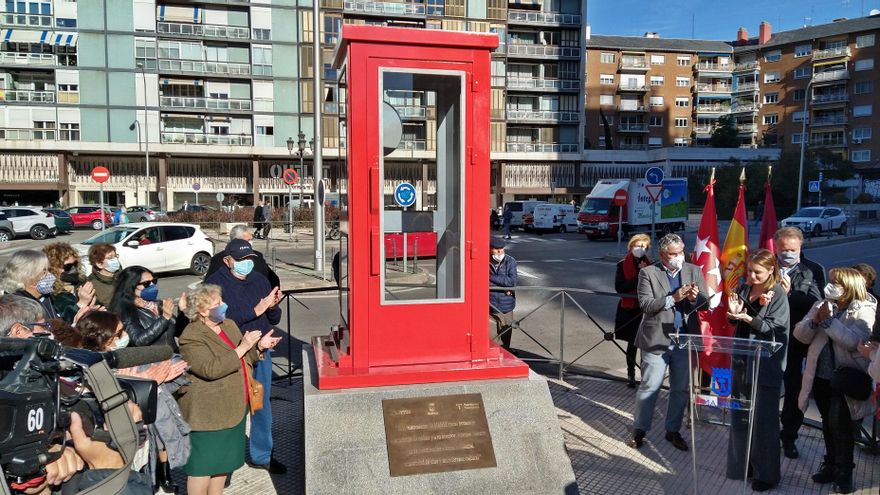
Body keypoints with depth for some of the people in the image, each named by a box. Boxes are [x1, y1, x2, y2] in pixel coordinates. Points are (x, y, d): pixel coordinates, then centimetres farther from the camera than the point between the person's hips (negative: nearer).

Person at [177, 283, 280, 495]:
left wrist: (259, 346, -3)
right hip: (208, 412, -8)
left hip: (233, 408, 8)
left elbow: (243, 358, 17)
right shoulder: (192, 337, -18)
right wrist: (242, 348, -28)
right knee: (204, 464, 2)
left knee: (224, 460, 18)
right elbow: (211, 369, -28)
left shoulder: (229, 324, 7)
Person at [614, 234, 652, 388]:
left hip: (646, 310, 1)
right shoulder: (622, 265, -2)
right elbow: (619, 288, -12)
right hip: (629, 309, -1)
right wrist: (639, 278, -17)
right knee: (632, 343, 8)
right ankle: (631, 375, 22)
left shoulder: (650, 265, 2)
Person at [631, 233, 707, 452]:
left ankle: (673, 430, 29)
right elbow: (646, 305, -12)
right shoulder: (648, 273, -4)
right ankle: (639, 430, 20)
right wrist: (673, 298, -23)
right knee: (649, 387, 4)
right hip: (657, 339, -3)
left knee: (681, 389, 12)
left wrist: (695, 298, -20)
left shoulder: (694, 271, 5)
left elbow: (705, 302, 2)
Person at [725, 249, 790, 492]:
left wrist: (748, 318, -28)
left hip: (766, 366, -6)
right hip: (742, 362, 6)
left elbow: (775, 328, -16)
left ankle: (766, 474, 17)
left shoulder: (777, 294, -10)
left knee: (763, 422, 3)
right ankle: (742, 464, 30)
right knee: (739, 417, 15)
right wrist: (734, 313, -8)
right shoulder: (744, 289, 7)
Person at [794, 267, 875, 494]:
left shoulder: (864, 311, -10)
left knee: (840, 424, -7)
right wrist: (815, 321, -17)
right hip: (821, 376, 5)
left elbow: (854, 341, -26)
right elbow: (800, 335, 0)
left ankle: (844, 471, 9)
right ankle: (831, 463, 30)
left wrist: (828, 321, -25)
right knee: (828, 423, 16)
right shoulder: (822, 305, 6)